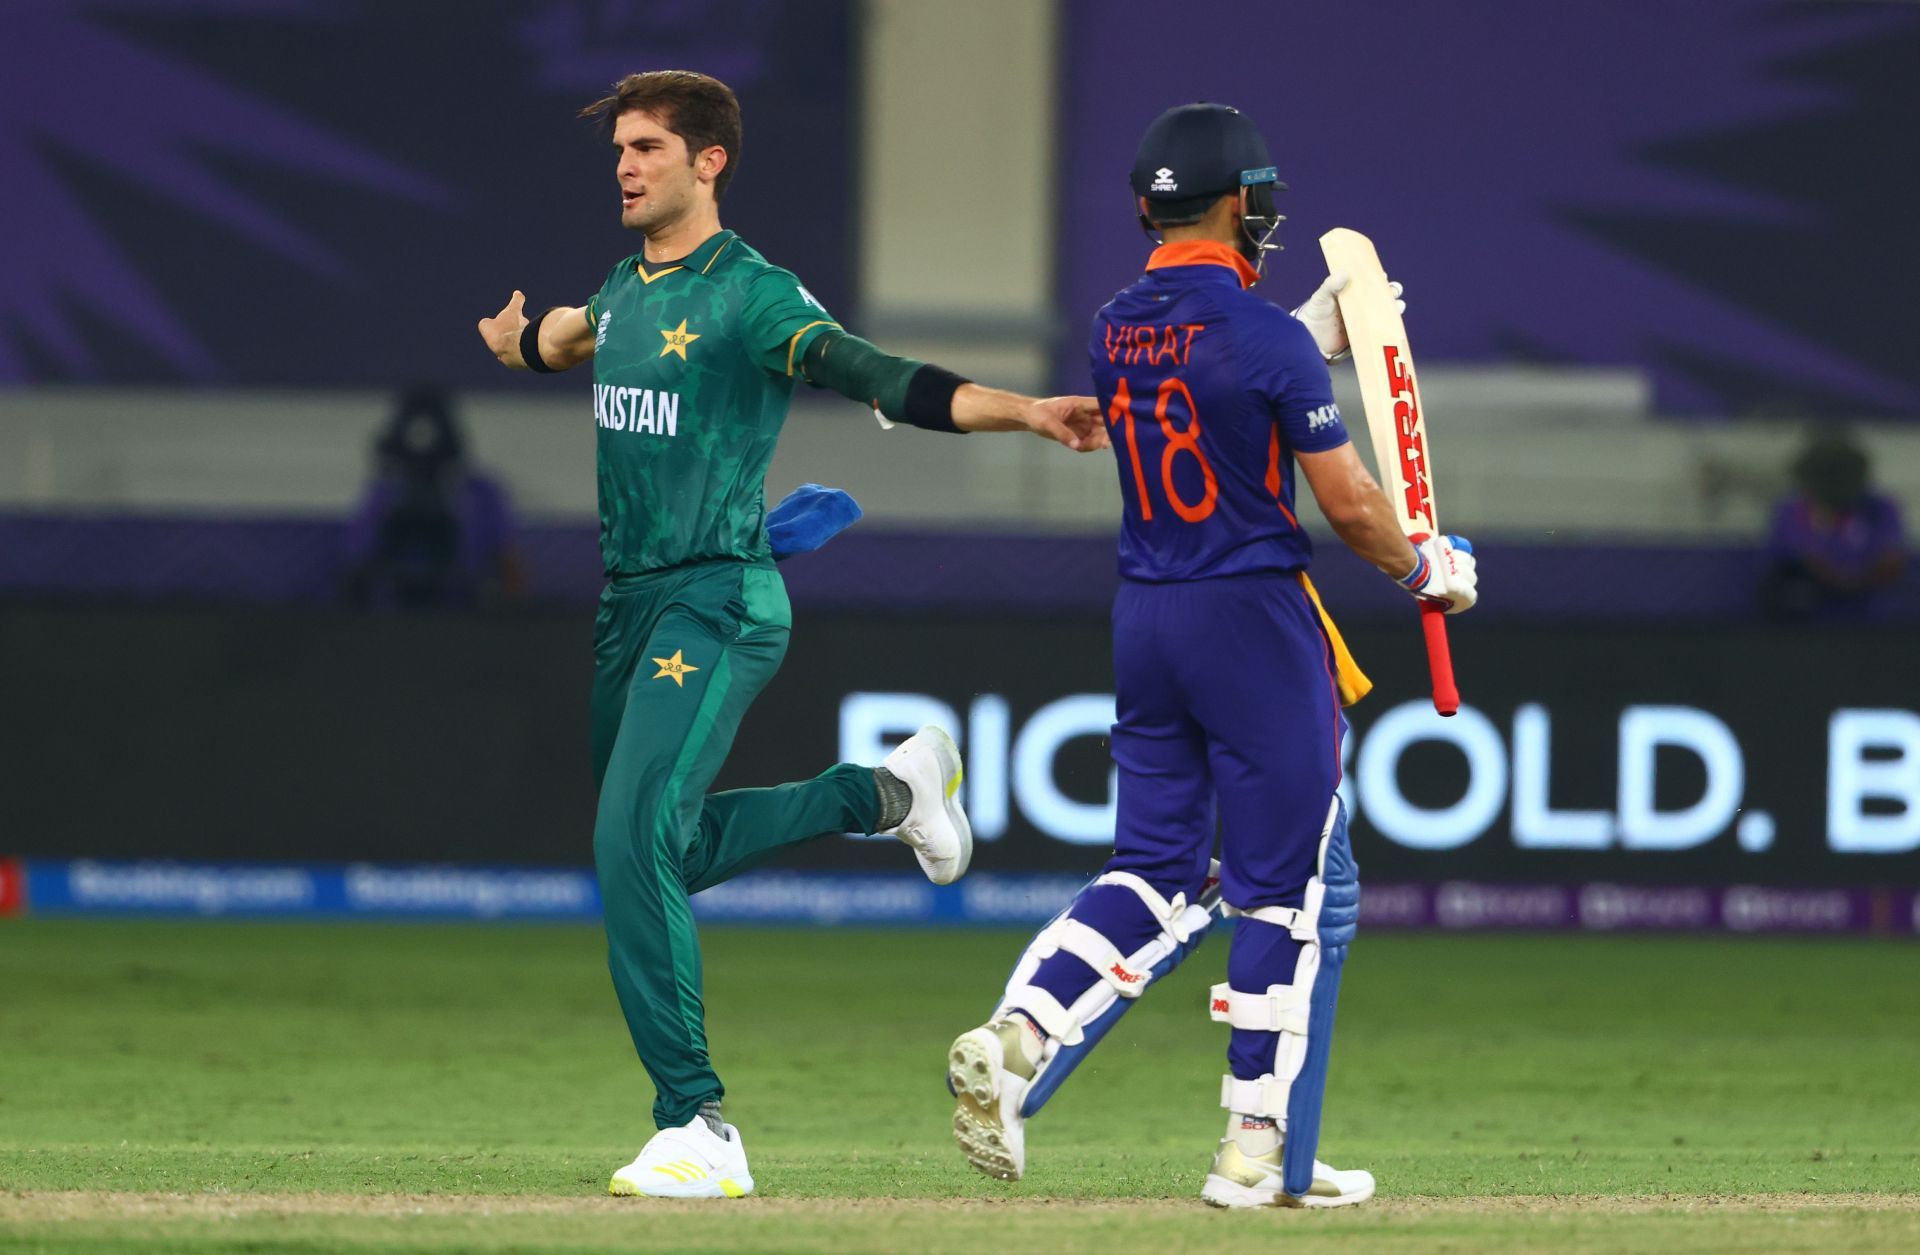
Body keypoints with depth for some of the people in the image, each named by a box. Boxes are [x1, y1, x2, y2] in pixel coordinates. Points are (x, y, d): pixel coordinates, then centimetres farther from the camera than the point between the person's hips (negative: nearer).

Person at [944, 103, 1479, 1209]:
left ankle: (1014, 1043, -8)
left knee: (1158, 870, 13)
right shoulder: (1267, 339, -15)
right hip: (1258, 620, -6)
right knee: (1298, 888, 3)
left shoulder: (1114, 332, 5)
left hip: (1145, 620, 6)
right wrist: (1426, 570, 7)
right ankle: (1262, 1153, 4)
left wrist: (1315, 339, 25)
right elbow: (1349, 503, -10)